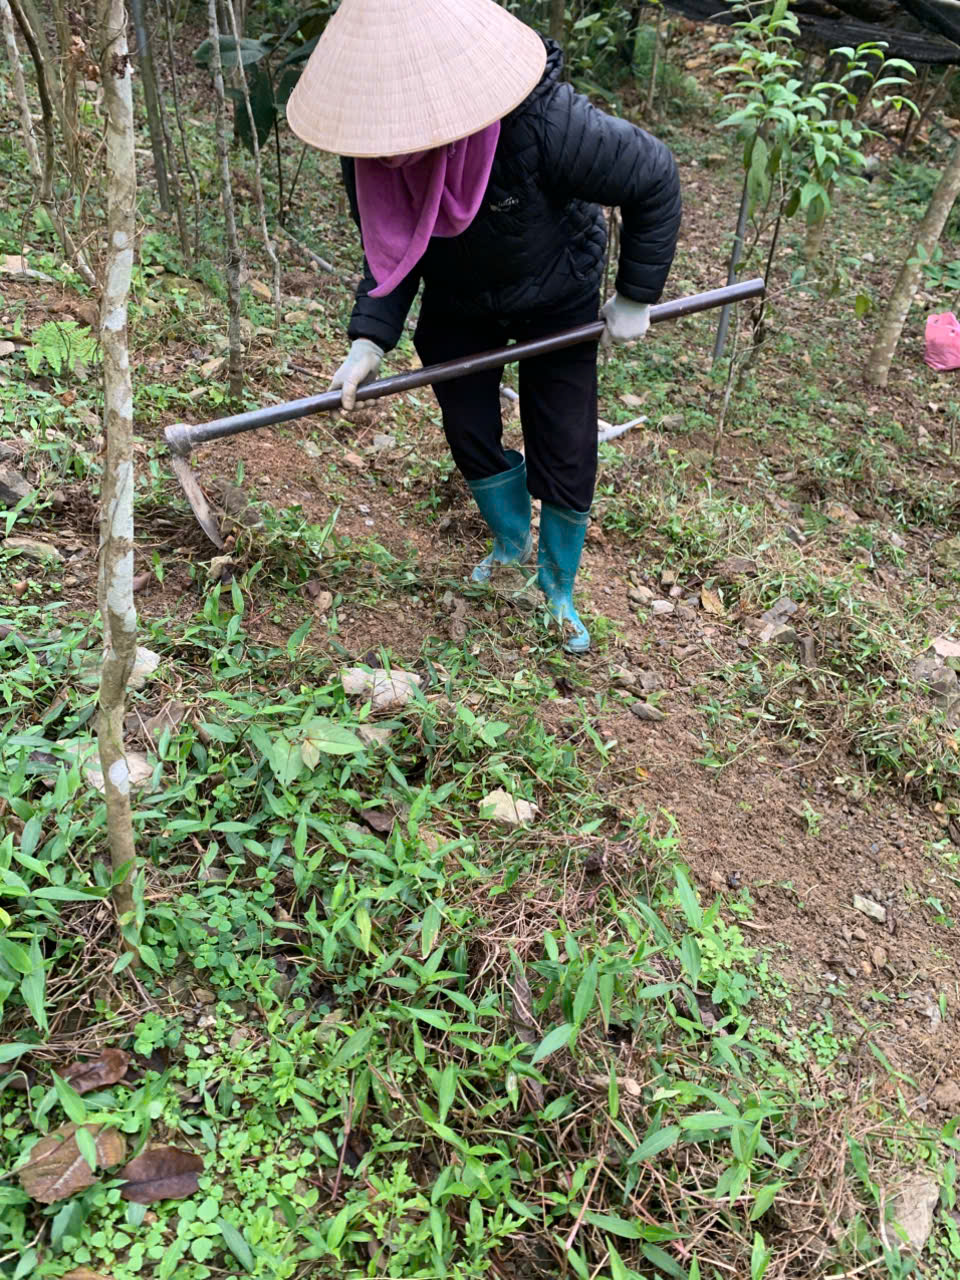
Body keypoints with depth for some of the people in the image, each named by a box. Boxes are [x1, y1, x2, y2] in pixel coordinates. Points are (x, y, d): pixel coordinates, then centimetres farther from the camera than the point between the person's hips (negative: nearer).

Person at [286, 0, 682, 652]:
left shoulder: (543, 122, -39)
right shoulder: (370, 150, -26)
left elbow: (655, 178, -25)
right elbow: (389, 251, -12)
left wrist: (635, 297, -19)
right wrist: (369, 340, -27)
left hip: (556, 300, -3)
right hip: (458, 303, 4)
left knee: (566, 456, -2)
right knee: (470, 437, 7)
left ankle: (559, 587, 24)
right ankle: (513, 542, 39)